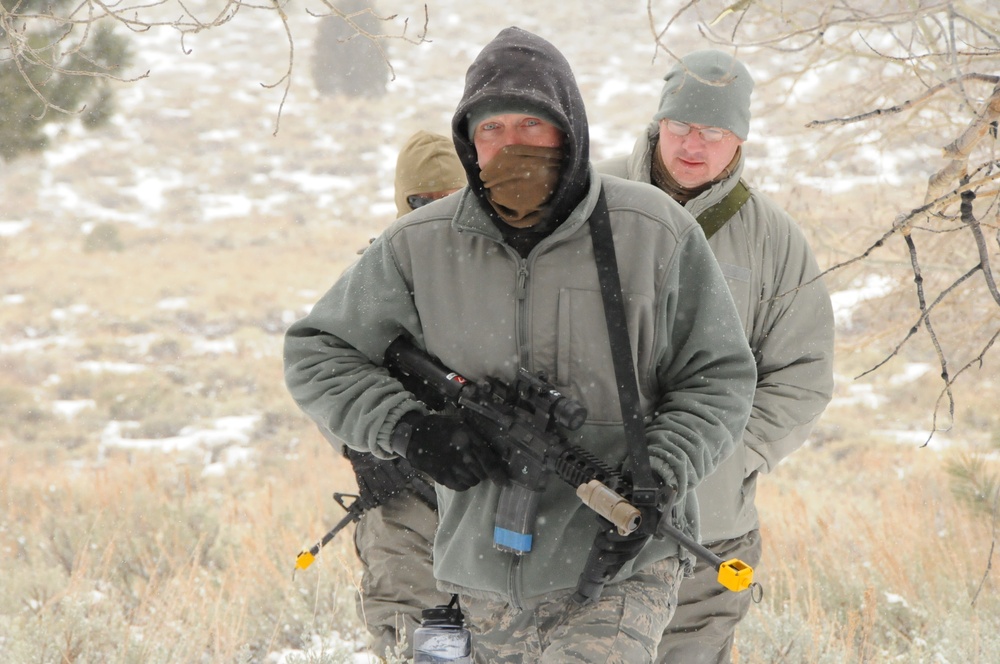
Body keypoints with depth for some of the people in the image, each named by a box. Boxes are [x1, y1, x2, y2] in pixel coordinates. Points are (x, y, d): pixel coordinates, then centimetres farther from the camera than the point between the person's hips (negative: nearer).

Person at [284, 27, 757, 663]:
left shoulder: (654, 233, -3)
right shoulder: (420, 247, 1)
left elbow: (719, 377, 3)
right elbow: (315, 354, 8)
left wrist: (656, 479, -14)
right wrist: (406, 426, -9)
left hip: (619, 566, -3)